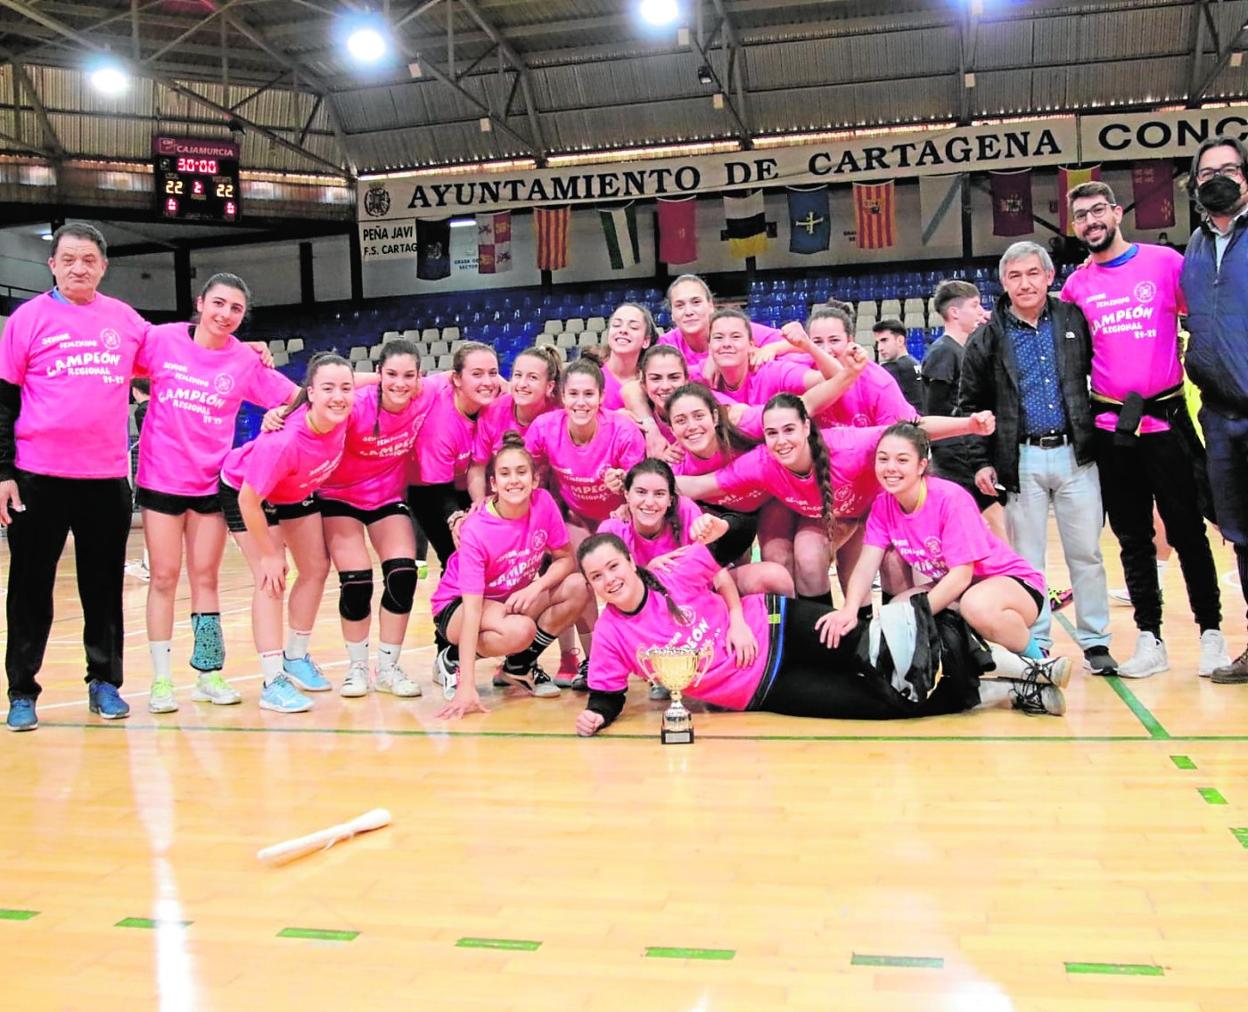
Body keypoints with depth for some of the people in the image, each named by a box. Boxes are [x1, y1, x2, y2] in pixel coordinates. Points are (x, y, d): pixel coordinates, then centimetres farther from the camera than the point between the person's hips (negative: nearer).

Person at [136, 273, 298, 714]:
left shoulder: (246, 361, -4)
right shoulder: (162, 340, -7)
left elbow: (298, 397, 2)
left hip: (211, 482, 1)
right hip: (160, 477, -1)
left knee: (205, 578, 8)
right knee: (164, 578, 4)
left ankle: (208, 673, 17)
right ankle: (161, 680, 11)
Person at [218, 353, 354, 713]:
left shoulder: (343, 414, -29)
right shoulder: (283, 441, -43)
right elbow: (248, 501, -32)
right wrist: (269, 553, -22)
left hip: (298, 491, 7)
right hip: (245, 492, -7)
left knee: (316, 569, 10)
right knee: (271, 579, -14)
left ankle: (296, 658, 29)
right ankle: (273, 682, -9)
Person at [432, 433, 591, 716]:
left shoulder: (543, 503, -17)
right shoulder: (476, 531, -29)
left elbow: (566, 559, -5)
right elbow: (472, 607, -32)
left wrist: (534, 588, -27)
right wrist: (467, 687, -38)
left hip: (515, 597, 6)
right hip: (457, 605, -6)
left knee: (578, 587, -17)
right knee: (520, 630, -36)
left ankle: (520, 665, 1)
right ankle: (452, 659, -4)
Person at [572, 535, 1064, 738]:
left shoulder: (676, 574, -11)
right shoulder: (611, 636, -10)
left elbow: (722, 576, 5)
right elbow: (608, 694, 0)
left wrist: (737, 618, -9)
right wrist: (596, 715, -20)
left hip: (775, 625, 0)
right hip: (760, 689, 0)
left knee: (869, 654, -21)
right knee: (881, 700, -11)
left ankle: (974, 650, 2)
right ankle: (1003, 692, -1)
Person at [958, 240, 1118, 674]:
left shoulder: (1074, 320, 5)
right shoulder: (987, 338, 2)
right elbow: (971, 405, 5)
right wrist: (981, 461, -1)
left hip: (1075, 455, 1)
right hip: (1021, 461, 0)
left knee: (1086, 553, 5)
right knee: (1028, 557, 6)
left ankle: (1095, 641, 16)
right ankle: (1035, 645, 16)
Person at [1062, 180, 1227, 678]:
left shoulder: (1165, 262, -1)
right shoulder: (1076, 285, 7)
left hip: (1165, 418, -3)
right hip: (1110, 427, 3)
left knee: (1187, 530, 2)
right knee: (1132, 537, 7)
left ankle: (1211, 633, 13)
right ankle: (1149, 639, 15)